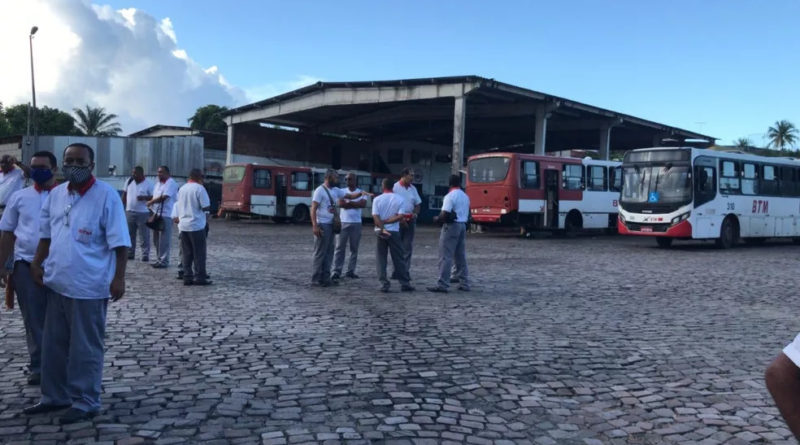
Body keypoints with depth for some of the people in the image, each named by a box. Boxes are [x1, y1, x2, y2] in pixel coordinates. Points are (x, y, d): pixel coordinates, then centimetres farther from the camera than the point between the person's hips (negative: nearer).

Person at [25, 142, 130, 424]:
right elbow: (46, 233, 19)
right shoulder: (55, 194, 8)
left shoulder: (106, 196, -11)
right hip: (57, 282, 7)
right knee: (54, 344, 17)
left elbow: (119, 242, -13)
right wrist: (37, 263, 9)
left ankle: (85, 403, 15)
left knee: (85, 348, 3)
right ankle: (55, 396, 32)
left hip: (88, 286, -7)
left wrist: (118, 278, -17)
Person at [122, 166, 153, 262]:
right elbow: (125, 194, 17)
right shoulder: (129, 181, 8)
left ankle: (145, 255, 2)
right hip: (129, 212, 5)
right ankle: (130, 253, 20)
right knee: (129, 234, 11)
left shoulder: (148, 184, -6)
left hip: (143, 213, -5)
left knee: (144, 235, -3)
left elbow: (153, 197, -7)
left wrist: (144, 197, -24)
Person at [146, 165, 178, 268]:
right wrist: (151, 207, 9)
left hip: (165, 215, -9)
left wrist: (151, 202, -7)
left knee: (164, 240, -6)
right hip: (156, 214, 9)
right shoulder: (158, 184, 19)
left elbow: (164, 197, -18)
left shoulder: (171, 183, -10)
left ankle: (164, 261, 0)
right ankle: (159, 259, 20)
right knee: (156, 239, 12)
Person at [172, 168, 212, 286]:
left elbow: (179, 206, 16)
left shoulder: (182, 189, 10)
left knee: (187, 254, 10)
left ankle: (187, 277, 11)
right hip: (197, 225, -6)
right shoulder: (199, 188, -12)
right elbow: (206, 207, -15)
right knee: (199, 253, 2)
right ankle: (200, 278, 3)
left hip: (183, 225, 6)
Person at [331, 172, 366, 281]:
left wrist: (348, 202, -11)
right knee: (340, 247, -3)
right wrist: (355, 204, -9)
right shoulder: (342, 191, 6)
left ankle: (351, 271, 11)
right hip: (343, 222, -1)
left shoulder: (361, 192, 6)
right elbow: (340, 204, -11)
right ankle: (336, 271, -2)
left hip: (356, 223, 1)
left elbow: (363, 204, -12)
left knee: (354, 248, 4)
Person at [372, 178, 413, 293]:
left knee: (381, 259, 6)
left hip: (380, 232, 0)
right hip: (394, 232, 0)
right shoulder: (399, 199, -1)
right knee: (399, 259, 5)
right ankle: (405, 283, 6)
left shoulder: (377, 199, -2)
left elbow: (375, 217, -11)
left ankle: (384, 284, 2)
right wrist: (386, 221, -6)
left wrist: (382, 228, -14)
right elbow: (401, 216, -9)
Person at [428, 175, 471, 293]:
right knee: (461, 256, 13)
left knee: (445, 256, -6)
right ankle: (464, 283, 16)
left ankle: (442, 284, -8)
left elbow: (445, 215, -19)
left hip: (451, 226, -8)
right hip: (462, 225, 8)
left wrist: (437, 219, -1)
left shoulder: (450, 196, -13)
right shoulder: (465, 196, 13)